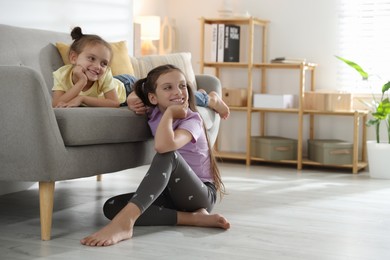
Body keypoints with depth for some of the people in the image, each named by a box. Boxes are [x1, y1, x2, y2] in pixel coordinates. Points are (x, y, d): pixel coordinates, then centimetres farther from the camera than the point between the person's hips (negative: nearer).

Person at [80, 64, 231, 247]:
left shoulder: (192, 120, -15)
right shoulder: (154, 115, 3)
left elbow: (164, 146, -37)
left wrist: (170, 112, -21)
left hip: (200, 194, -6)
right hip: (171, 192, 7)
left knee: (168, 155, -35)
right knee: (111, 206, -17)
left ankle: (124, 221, -47)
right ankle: (194, 218, -24)